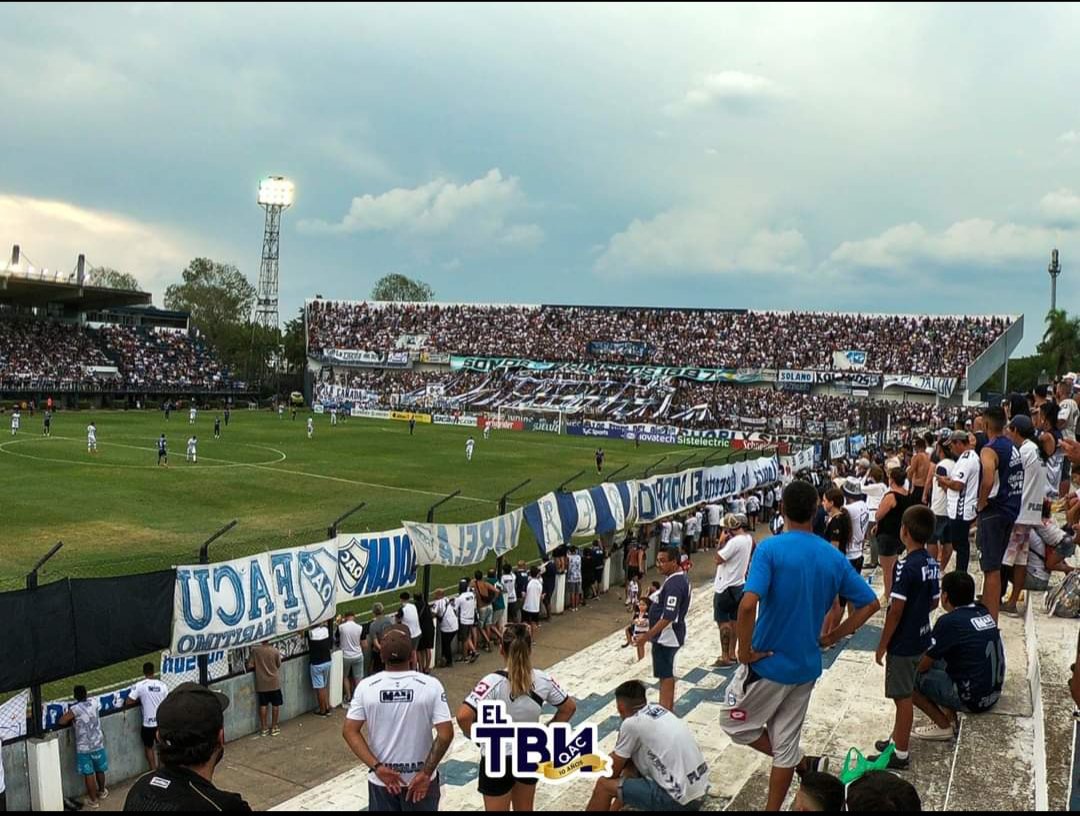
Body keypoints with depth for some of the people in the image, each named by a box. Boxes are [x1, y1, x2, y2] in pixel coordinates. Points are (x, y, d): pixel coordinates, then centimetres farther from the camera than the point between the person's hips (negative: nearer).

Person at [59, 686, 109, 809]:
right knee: (100, 770, 23)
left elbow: (61, 721, -15)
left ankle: (93, 800, 18)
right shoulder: (94, 703, 0)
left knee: (88, 774, 9)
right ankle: (102, 791, 43)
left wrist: (71, 718, 2)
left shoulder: (75, 709, -13)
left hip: (83, 748, -4)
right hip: (98, 745, 4)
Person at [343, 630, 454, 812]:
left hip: (381, 779, 1)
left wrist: (377, 767, -11)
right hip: (421, 778, -1)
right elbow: (445, 734, -17)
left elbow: (350, 732, -10)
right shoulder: (430, 685, -14)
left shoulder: (366, 687, -9)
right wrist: (426, 773, -12)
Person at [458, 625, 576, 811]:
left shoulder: (494, 682, -25)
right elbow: (569, 707, 2)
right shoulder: (543, 679, -11)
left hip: (498, 760, -4)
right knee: (525, 808, 25)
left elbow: (463, 716, -33)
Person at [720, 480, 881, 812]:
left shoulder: (770, 548, -17)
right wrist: (831, 638, 9)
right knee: (784, 742, 17)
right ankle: (772, 808, 26)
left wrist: (745, 651, -15)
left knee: (734, 722, 17)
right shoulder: (834, 557, 0)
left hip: (768, 662, -5)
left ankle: (804, 763, 13)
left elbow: (748, 605, -29)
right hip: (806, 665, 6)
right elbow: (871, 604, 4)